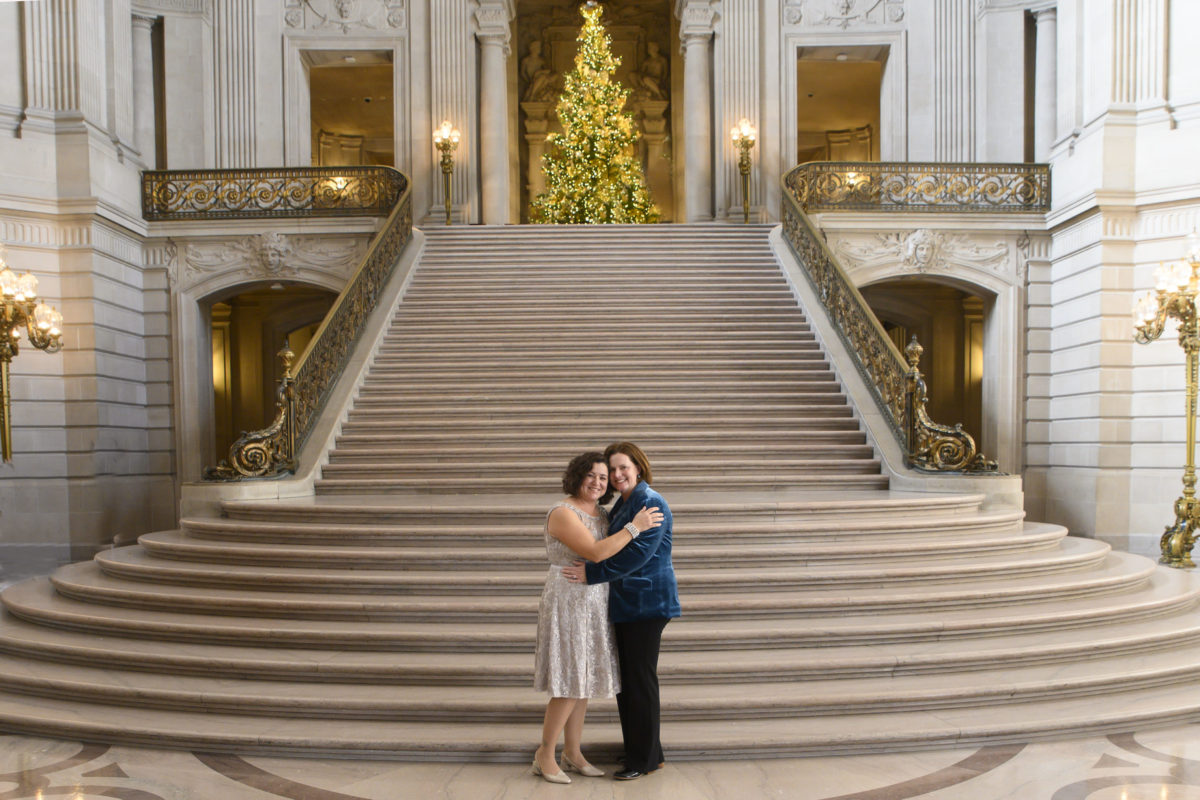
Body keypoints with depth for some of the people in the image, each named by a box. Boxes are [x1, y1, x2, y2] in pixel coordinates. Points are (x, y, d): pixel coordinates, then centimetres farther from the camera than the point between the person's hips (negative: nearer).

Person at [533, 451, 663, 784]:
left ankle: (572, 752, 23)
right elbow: (595, 553, -27)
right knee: (569, 683, -6)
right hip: (568, 602, -8)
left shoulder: (601, 513, 9)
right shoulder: (563, 513, -17)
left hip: (593, 604, 8)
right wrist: (635, 526, -23)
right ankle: (545, 756, 9)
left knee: (584, 680, 12)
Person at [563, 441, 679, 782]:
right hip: (625, 603, 10)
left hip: (648, 602, -9)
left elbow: (638, 553, -24)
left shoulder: (651, 503, -15)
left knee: (640, 678, -1)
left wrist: (592, 573, -23)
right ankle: (647, 752, 26)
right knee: (625, 678, 14)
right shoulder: (620, 505, 14)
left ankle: (644, 759, 11)